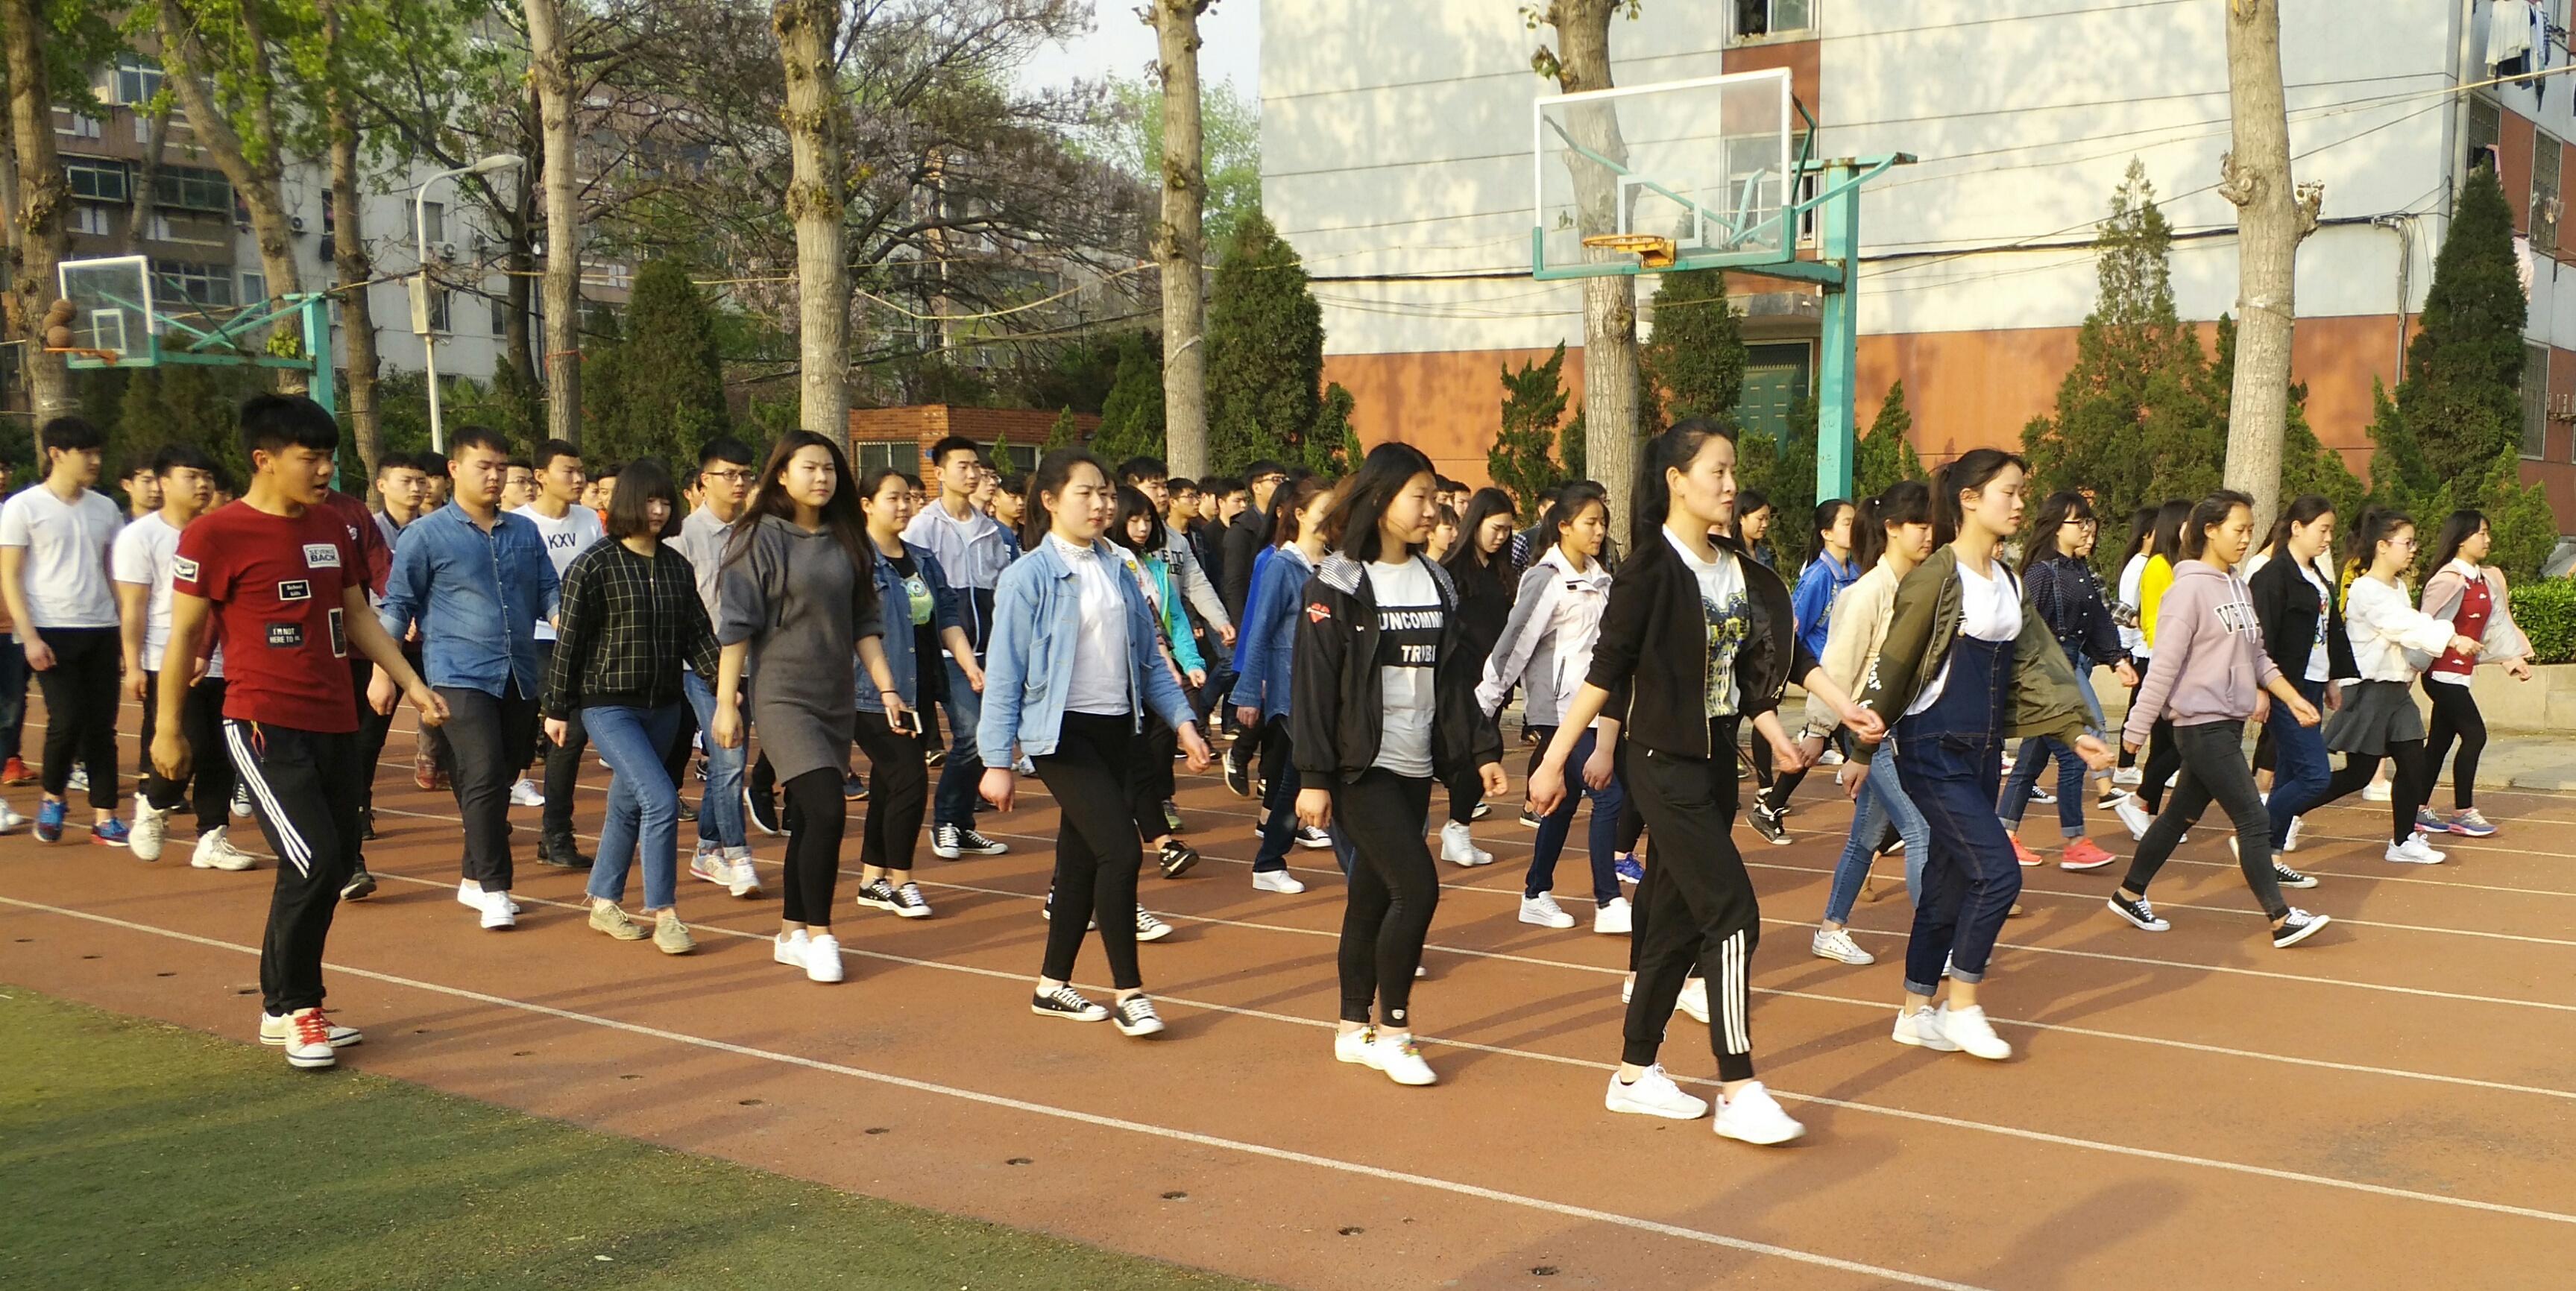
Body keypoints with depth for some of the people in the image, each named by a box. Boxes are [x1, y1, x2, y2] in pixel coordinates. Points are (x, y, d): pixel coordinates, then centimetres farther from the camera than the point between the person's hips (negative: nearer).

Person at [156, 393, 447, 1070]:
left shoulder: (334, 528, 11)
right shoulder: (216, 534, -8)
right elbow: (183, 636, -4)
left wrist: (412, 683, 10)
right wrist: (169, 728, -3)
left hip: (335, 724, 7)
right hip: (265, 726, -7)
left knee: (336, 865, 9)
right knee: (313, 862, -15)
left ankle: (287, 1006, 23)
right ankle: (291, 1010, 3)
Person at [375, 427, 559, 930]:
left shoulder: (525, 532, 12)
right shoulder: (426, 535, -1)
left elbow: (550, 594, 15)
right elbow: (396, 606, 1)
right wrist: (383, 673, -3)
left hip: (519, 677, 5)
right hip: (461, 675, -5)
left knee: (502, 780, 10)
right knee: (484, 778, -15)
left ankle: (474, 879, 24)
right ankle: (494, 889, -8)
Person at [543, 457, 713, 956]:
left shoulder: (677, 566, 7)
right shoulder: (595, 564, -8)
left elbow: (698, 634, 9)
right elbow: (568, 640, -5)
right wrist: (558, 708, -3)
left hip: (663, 706, 5)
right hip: (608, 705, -5)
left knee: (628, 805, 15)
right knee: (661, 800, -16)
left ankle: (604, 901, 30)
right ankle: (663, 913, -7)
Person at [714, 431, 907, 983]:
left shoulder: (848, 541, 8)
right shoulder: (761, 539, -6)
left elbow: (863, 622, 13)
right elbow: (736, 625, -7)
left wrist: (886, 688, 7)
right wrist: (726, 702, -9)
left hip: (838, 697, 5)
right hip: (782, 695, -5)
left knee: (809, 817, 10)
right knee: (826, 810, -16)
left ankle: (792, 933, 22)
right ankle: (819, 933, -3)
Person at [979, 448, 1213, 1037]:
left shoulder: (1117, 570, 10)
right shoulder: (1029, 576, -8)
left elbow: (1148, 659, 15)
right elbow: (1005, 674, -8)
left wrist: (1181, 718, 5)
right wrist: (997, 761, -10)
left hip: (1118, 729, 6)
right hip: (1064, 731, -6)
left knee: (1083, 856, 12)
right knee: (1121, 849, -15)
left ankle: (1053, 986, 24)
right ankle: (1128, 992, -3)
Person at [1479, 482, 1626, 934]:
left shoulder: (1597, 579, 12)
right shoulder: (1546, 579, -12)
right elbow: (1515, 643, -13)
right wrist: (1484, 704, -12)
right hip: (1561, 706, -8)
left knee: (1565, 799, 12)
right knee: (1608, 794, -12)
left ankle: (1537, 895, 23)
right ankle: (1609, 904, -6)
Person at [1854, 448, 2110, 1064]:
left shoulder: (2007, 581, 12)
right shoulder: (1937, 576, -12)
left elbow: (2032, 665, 12)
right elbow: (1893, 667, -10)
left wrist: (2073, 732, 3)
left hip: (1984, 753, 8)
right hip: (1934, 751, -8)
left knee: (1950, 882, 11)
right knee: (1997, 872, -12)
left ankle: (1916, 1012, 21)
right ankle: (1962, 1007, 3)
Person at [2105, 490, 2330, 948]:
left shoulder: (2239, 587, 11)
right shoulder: (2189, 589, -14)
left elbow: (2256, 657, 18)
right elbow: (2164, 666, -16)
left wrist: (2293, 698, 11)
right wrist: (2136, 730, -15)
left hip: (2230, 722, 9)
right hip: (2202, 725, -9)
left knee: (2182, 814, 15)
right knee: (2254, 820, -6)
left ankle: (2130, 895, 26)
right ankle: (2283, 920, 2)